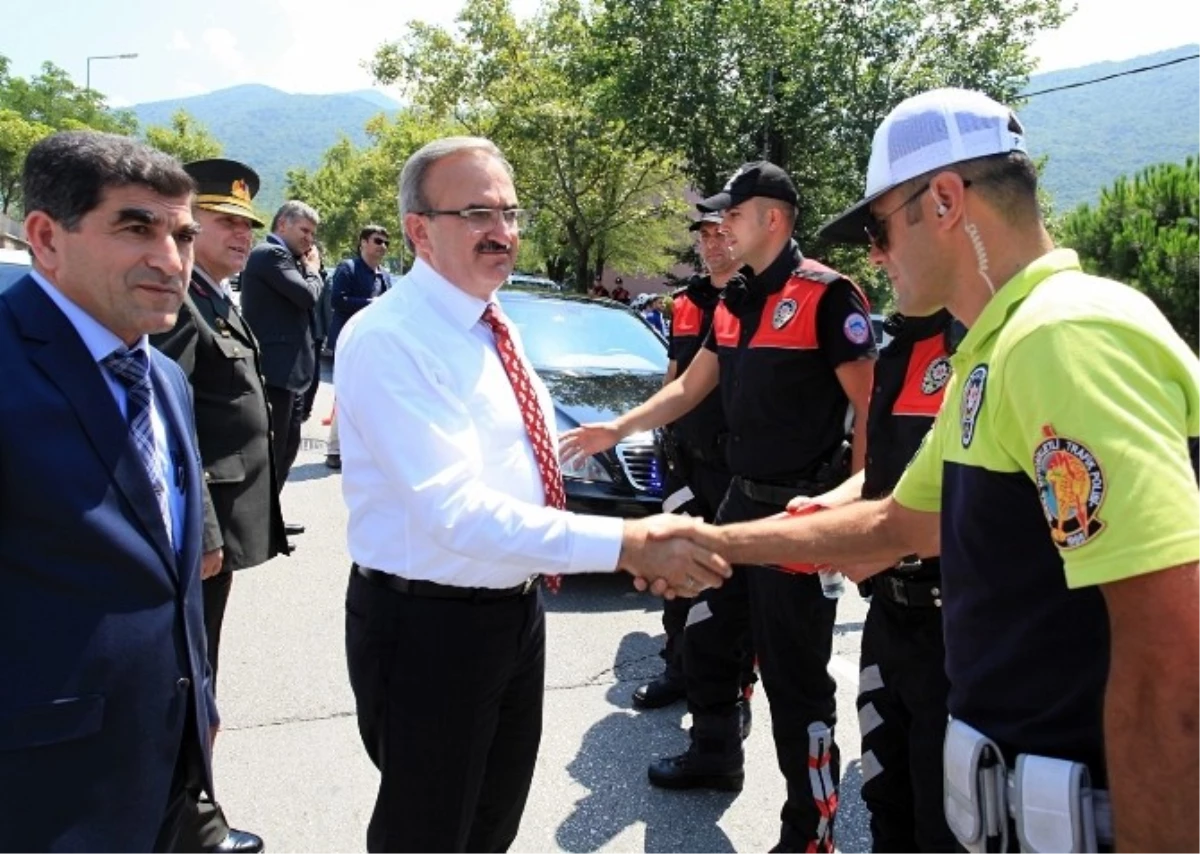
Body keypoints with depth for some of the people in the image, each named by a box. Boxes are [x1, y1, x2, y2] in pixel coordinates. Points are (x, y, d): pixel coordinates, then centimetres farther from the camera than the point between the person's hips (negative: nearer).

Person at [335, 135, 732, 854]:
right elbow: (455, 509, -32)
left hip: (517, 609, 8)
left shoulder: (495, 325, 7)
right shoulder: (387, 340, -22)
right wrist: (623, 544, -36)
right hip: (428, 629, -8)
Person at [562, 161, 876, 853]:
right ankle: (714, 756, 43)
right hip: (742, 498, 9)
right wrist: (615, 431, 11)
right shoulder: (737, 301, 12)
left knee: (795, 672, -1)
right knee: (709, 638, 20)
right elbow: (691, 388, 18)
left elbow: (870, 406, -16)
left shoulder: (826, 295, -14)